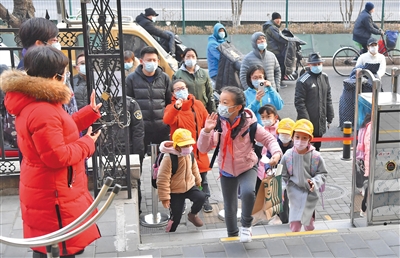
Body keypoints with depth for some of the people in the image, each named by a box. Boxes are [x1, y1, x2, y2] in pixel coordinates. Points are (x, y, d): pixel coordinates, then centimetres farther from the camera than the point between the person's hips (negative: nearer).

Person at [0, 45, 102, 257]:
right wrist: (87, 144, -14)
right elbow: (58, 157, -27)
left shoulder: (33, 103, 8)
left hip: (45, 192, 11)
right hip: (53, 196, -11)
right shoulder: (43, 112, -27)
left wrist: (90, 112, 14)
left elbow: (61, 130, 16)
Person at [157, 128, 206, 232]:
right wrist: (164, 197, -20)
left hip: (190, 186, 5)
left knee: (201, 197, -22)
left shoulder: (189, 154, -4)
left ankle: (193, 215, 8)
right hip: (175, 191, -5)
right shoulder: (168, 158, -25)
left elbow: (194, 168, 17)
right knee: (176, 216, 0)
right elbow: (163, 180, -22)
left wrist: (197, 180, 28)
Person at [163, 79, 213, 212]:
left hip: (199, 149, 3)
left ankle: (205, 200, 30)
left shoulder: (198, 104, 2)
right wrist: (176, 107, -46)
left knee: (202, 176, 14)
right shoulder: (172, 107, -8)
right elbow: (167, 120, -30)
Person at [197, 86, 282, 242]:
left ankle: (246, 225, -2)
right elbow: (203, 149, -16)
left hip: (248, 167, -2)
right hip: (226, 169, 3)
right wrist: (207, 131, -34)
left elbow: (268, 139, -11)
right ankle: (232, 235, 40)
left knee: (248, 193, -31)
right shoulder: (217, 123, -16)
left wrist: (276, 153, -31)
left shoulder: (249, 124, -21)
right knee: (229, 206, 12)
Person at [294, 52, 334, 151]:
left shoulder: (325, 77, 8)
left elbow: (328, 99, 13)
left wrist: (329, 118, 11)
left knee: (317, 146, 17)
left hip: (321, 123, 6)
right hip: (307, 124, -6)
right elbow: (299, 102, -14)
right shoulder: (303, 81, -13)